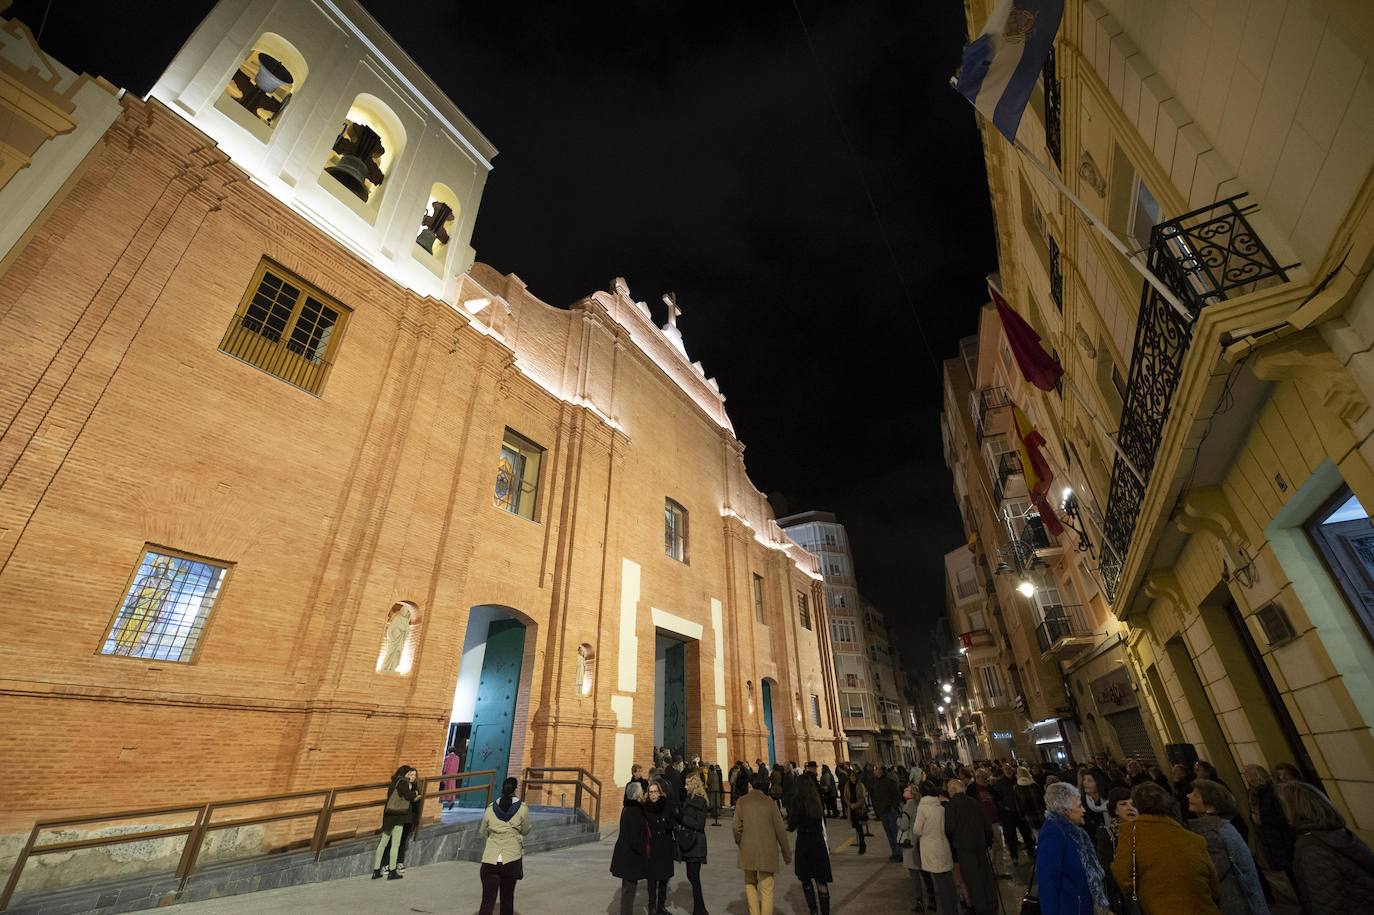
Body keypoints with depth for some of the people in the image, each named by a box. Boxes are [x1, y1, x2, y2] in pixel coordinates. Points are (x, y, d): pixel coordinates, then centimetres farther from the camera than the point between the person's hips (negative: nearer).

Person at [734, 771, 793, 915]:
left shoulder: (742, 801, -5)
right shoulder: (770, 802, -7)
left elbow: (735, 826, -9)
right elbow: (780, 829, -4)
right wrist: (787, 853, 8)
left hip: (748, 851, 1)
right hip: (768, 852, -1)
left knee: (750, 884, 21)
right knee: (766, 890, 9)